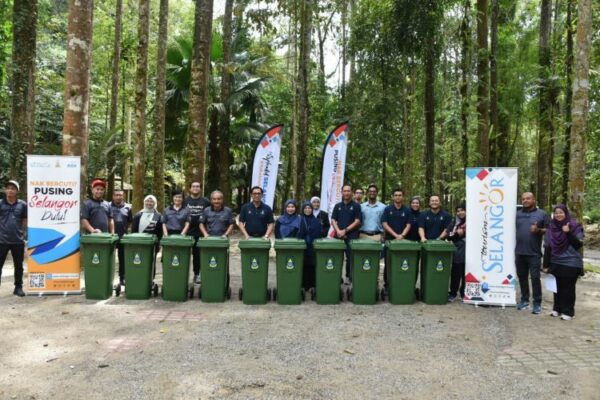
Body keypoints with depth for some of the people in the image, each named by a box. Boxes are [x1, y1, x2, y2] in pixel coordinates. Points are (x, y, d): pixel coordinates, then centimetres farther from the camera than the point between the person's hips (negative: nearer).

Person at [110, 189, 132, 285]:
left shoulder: (127, 207, 4)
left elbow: (130, 221, 13)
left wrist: (125, 229, 4)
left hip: (123, 236, 1)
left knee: (123, 258, 8)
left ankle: (122, 278, 17)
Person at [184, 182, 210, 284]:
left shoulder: (205, 201, 6)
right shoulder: (185, 200, 6)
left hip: (200, 232, 0)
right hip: (187, 232, 0)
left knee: (197, 254, 7)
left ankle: (197, 274, 16)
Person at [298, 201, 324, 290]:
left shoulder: (316, 221, 8)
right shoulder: (300, 220, 7)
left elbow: (321, 233, 5)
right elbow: (298, 234, 4)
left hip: (313, 247, 0)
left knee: (312, 266, -2)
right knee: (303, 266, -1)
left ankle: (312, 284, 6)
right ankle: (304, 285, 6)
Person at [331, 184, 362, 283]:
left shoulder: (356, 206, 3)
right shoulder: (337, 206, 13)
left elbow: (357, 221, -4)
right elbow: (333, 220, 8)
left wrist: (345, 230, -11)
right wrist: (338, 231, -9)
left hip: (352, 236, -3)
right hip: (339, 236, 3)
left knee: (351, 257, -4)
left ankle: (350, 277, 4)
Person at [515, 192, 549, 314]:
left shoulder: (542, 214, 2)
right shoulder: (518, 214, 12)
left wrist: (538, 230, -17)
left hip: (534, 253, -4)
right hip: (519, 252, 4)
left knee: (535, 278, -4)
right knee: (522, 277, 11)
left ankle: (537, 303, 5)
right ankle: (524, 300, 23)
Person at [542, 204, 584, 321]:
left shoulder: (574, 226, -6)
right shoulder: (551, 227, 4)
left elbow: (579, 244, -11)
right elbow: (547, 247, 6)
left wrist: (568, 233, -24)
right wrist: (546, 265, 6)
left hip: (570, 264, -4)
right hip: (555, 263, 4)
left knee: (568, 288, 3)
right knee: (557, 287, 12)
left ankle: (568, 312, 12)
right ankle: (557, 308, 25)